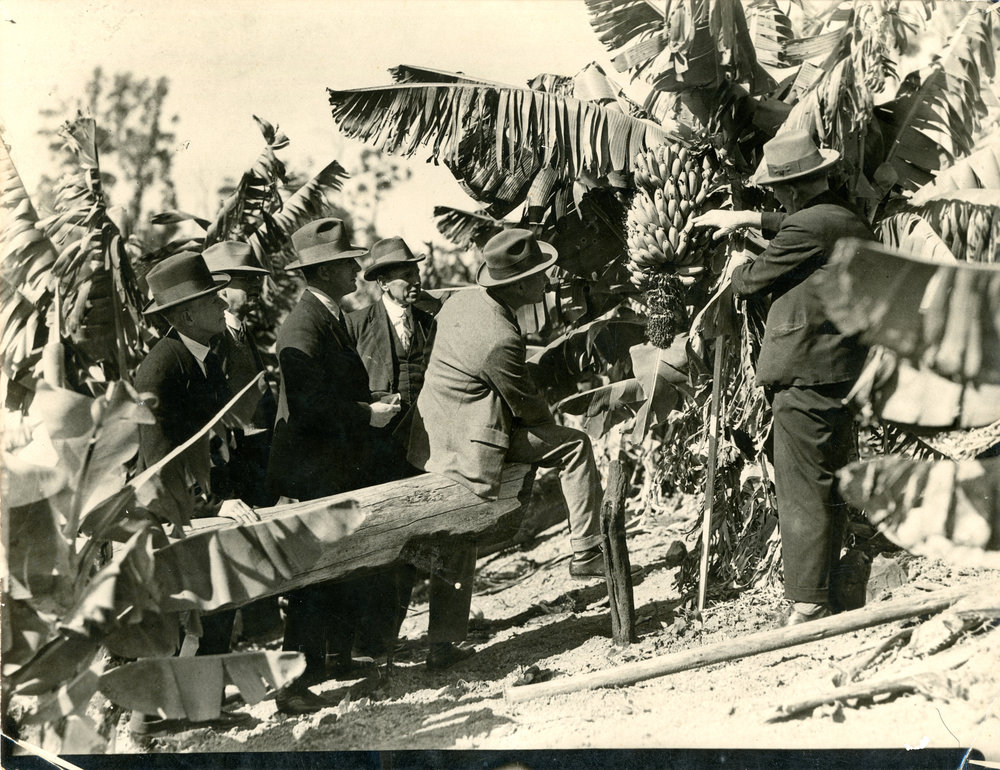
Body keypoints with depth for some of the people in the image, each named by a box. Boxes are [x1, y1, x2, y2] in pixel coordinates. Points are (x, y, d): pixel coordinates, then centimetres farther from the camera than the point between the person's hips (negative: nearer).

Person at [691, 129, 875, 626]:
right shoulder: (849, 219, 11)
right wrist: (751, 220, 33)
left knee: (802, 493, -4)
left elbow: (753, 280, -6)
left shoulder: (807, 227, -18)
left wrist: (736, 267, 16)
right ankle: (828, 597, 31)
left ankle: (808, 608, 0)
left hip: (805, 379, -10)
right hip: (842, 373, 10)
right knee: (831, 487, 18)